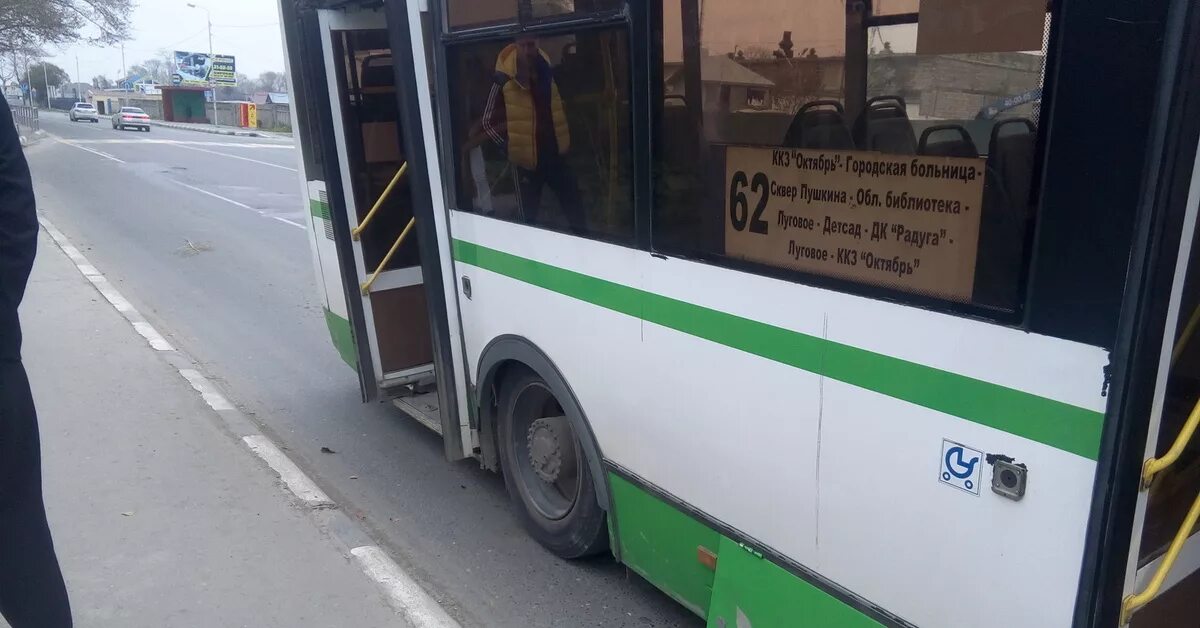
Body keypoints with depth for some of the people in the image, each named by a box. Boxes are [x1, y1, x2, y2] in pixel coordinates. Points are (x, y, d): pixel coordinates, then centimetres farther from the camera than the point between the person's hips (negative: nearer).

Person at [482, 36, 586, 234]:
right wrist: (512, 148, -7)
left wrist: (564, 139, 13)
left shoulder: (548, 73, 3)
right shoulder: (504, 81, -14)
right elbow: (489, 122, -6)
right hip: (526, 161, -5)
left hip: (556, 155, 5)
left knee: (574, 208, 14)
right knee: (528, 215, 6)